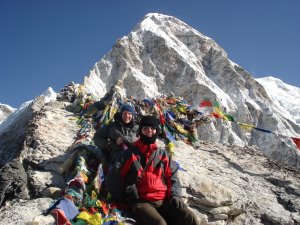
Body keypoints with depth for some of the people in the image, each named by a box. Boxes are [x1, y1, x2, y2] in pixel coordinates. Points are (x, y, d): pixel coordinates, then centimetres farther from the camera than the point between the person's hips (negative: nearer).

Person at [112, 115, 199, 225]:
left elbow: (172, 177, 17)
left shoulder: (163, 154, 19)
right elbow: (117, 176, 9)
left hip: (164, 200, 4)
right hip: (141, 202, -3)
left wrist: (175, 195, 0)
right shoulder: (130, 153, 10)